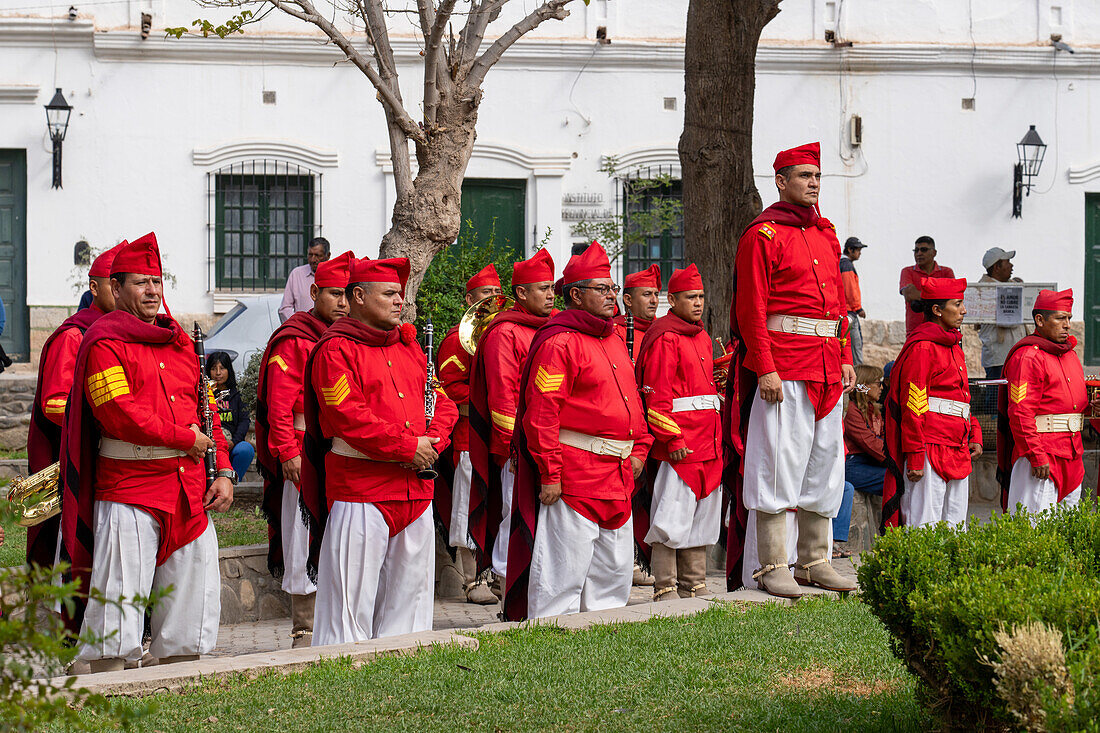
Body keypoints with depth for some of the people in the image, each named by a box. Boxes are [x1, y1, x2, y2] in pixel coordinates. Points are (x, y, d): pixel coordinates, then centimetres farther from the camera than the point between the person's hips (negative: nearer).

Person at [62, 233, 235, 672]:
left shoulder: (180, 342, 18)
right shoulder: (104, 343, -4)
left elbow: (207, 410, 17)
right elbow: (120, 414, -15)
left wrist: (222, 471, 5)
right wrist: (186, 439, -11)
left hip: (190, 492, 7)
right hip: (130, 490, -7)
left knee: (191, 602, 8)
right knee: (118, 605, -8)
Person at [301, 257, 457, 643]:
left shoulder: (409, 346, 18)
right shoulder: (336, 350, -5)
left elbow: (443, 403, 17)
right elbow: (349, 416, -16)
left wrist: (432, 443, -3)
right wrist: (407, 448, -15)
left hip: (416, 490, 7)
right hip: (360, 490, -7)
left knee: (410, 590, 11)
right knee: (352, 595, -6)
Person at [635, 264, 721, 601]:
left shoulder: (701, 337, 19)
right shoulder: (664, 338, -9)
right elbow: (657, 396, -15)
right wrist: (673, 440, -20)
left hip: (707, 443, 9)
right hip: (678, 445, -9)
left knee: (701, 515, 13)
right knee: (671, 518, -7)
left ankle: (693, 585, 20)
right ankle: (665, 590, -1)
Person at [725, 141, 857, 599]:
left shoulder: (826, 235, 17)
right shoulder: (764, 234, -6)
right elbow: (752, 307, -11)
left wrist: (845, 359, 13)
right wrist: (766, 368, -18)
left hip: (827, 369, 8)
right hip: (784, 369, -8)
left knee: (825, 460, 10)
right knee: (779, 461, -6)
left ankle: (815, 562, 18)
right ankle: (773, 567, -2)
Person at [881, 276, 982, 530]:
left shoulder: (953, 347, 19)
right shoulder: (922, 347, -10)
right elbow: (912, 406, -14)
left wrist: (974, 435, 14)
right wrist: (915, 457, -18)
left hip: (957, 450, 9)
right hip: (930, 449, -9)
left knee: (956, 526, 8)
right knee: (925, 526, -9)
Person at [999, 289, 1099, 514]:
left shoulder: (1069, 353, 18)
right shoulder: (1027, 356, -11)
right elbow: (1020, 413, -18)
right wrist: (1037, 456, -22)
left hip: (1071, 455, 9)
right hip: (1041, 454, -9)